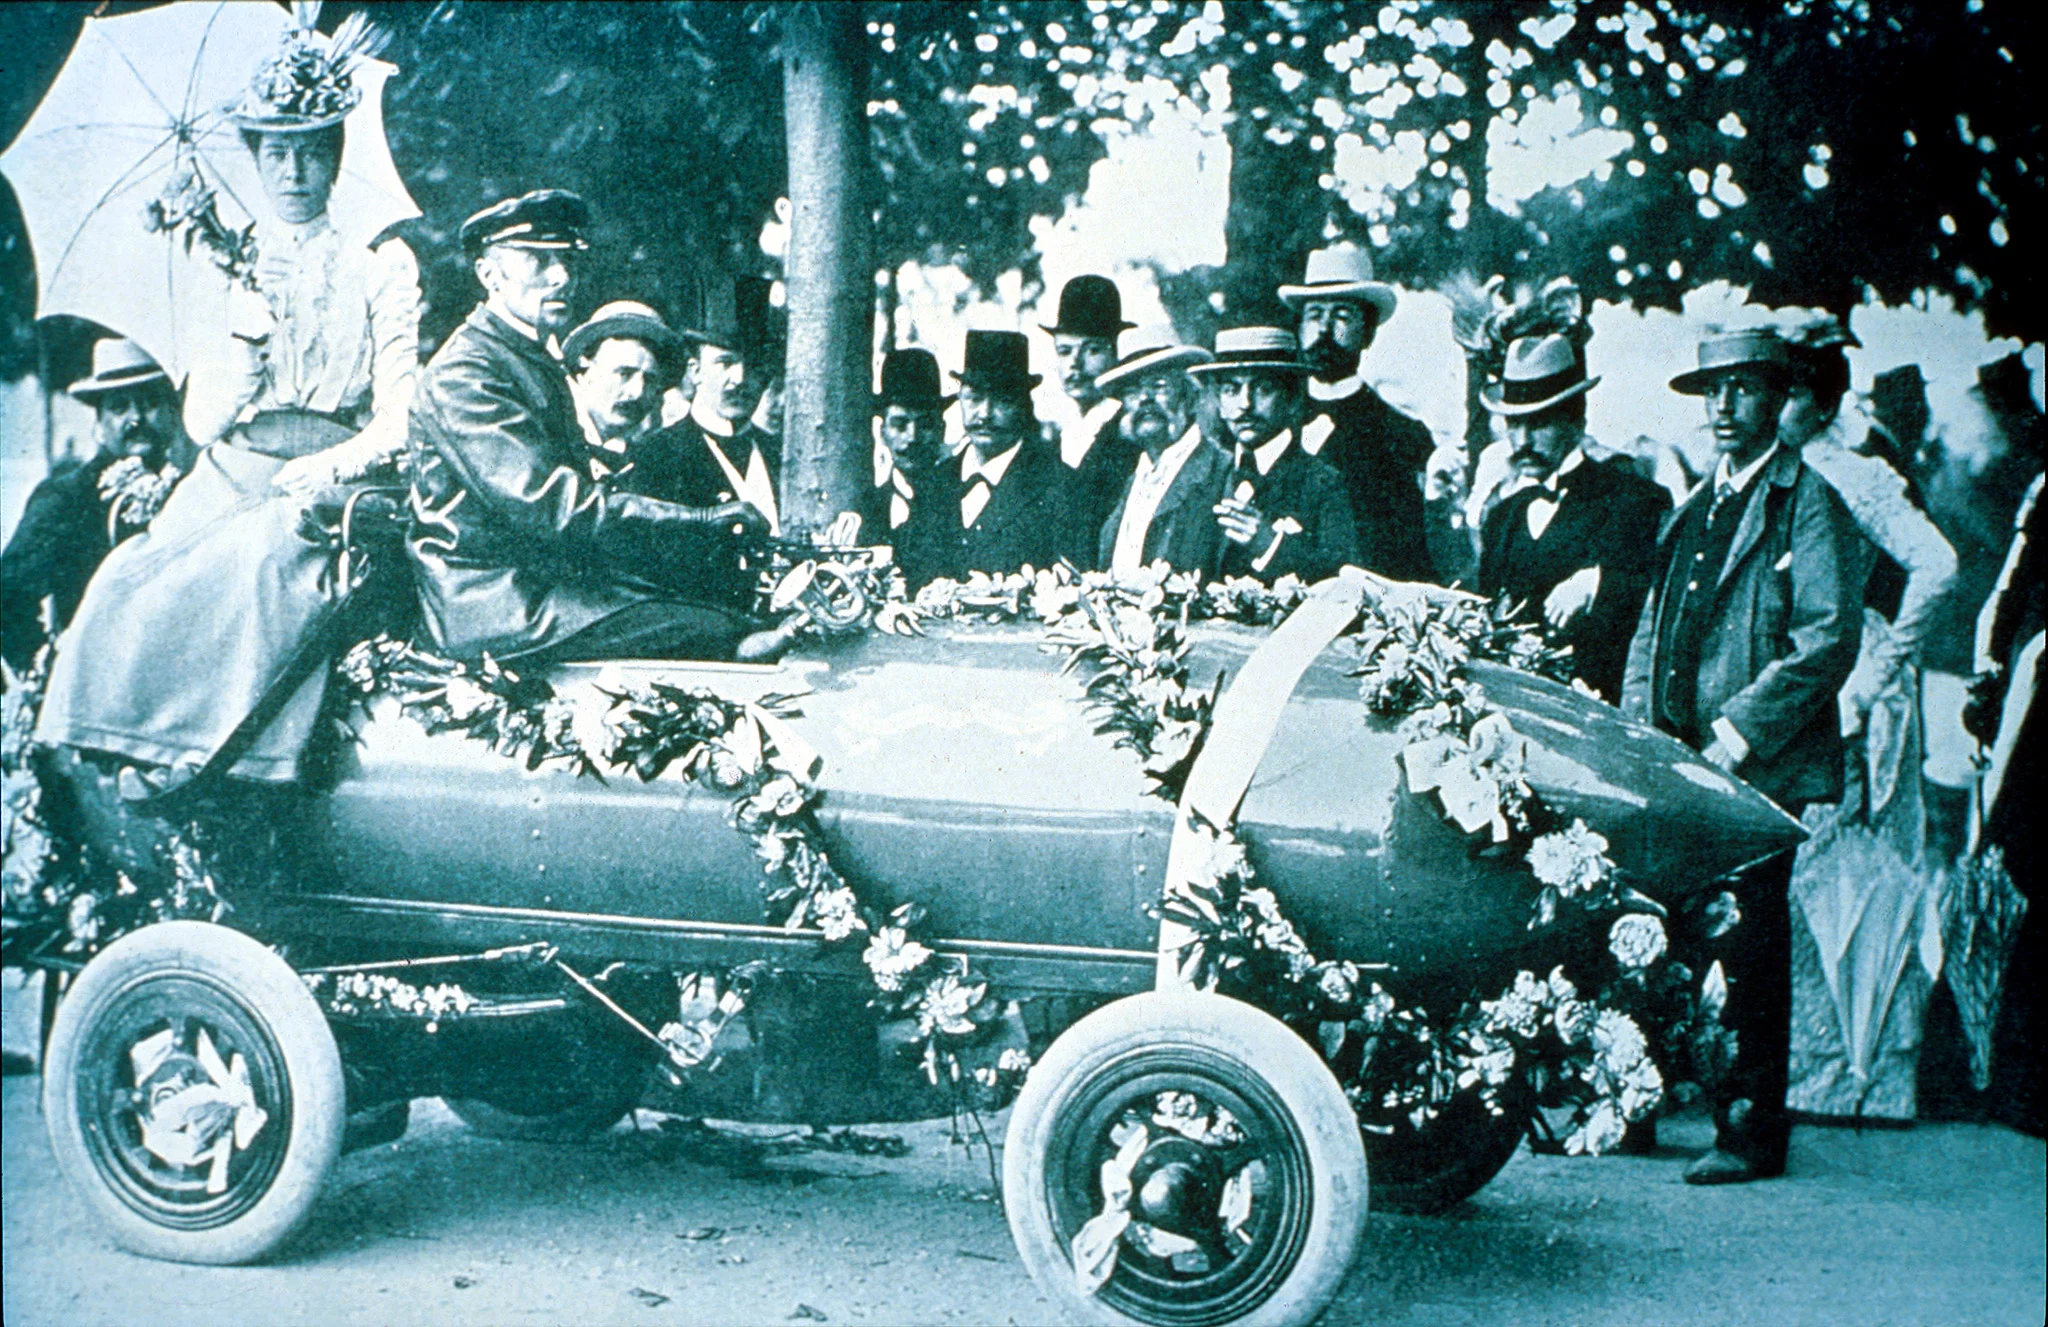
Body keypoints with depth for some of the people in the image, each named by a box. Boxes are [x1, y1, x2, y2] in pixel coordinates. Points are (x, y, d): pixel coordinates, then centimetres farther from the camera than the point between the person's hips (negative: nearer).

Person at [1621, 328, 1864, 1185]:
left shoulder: (1808, 505, -2)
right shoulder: (1690, 511, 20)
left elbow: (1829, 640, -11)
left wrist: (1735, 736, -15)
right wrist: (1641, 735, 8)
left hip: (1759, 769, -6)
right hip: (1675, 767, 6)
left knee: (1749, 952, -3)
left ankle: (1752, 1133, 6)